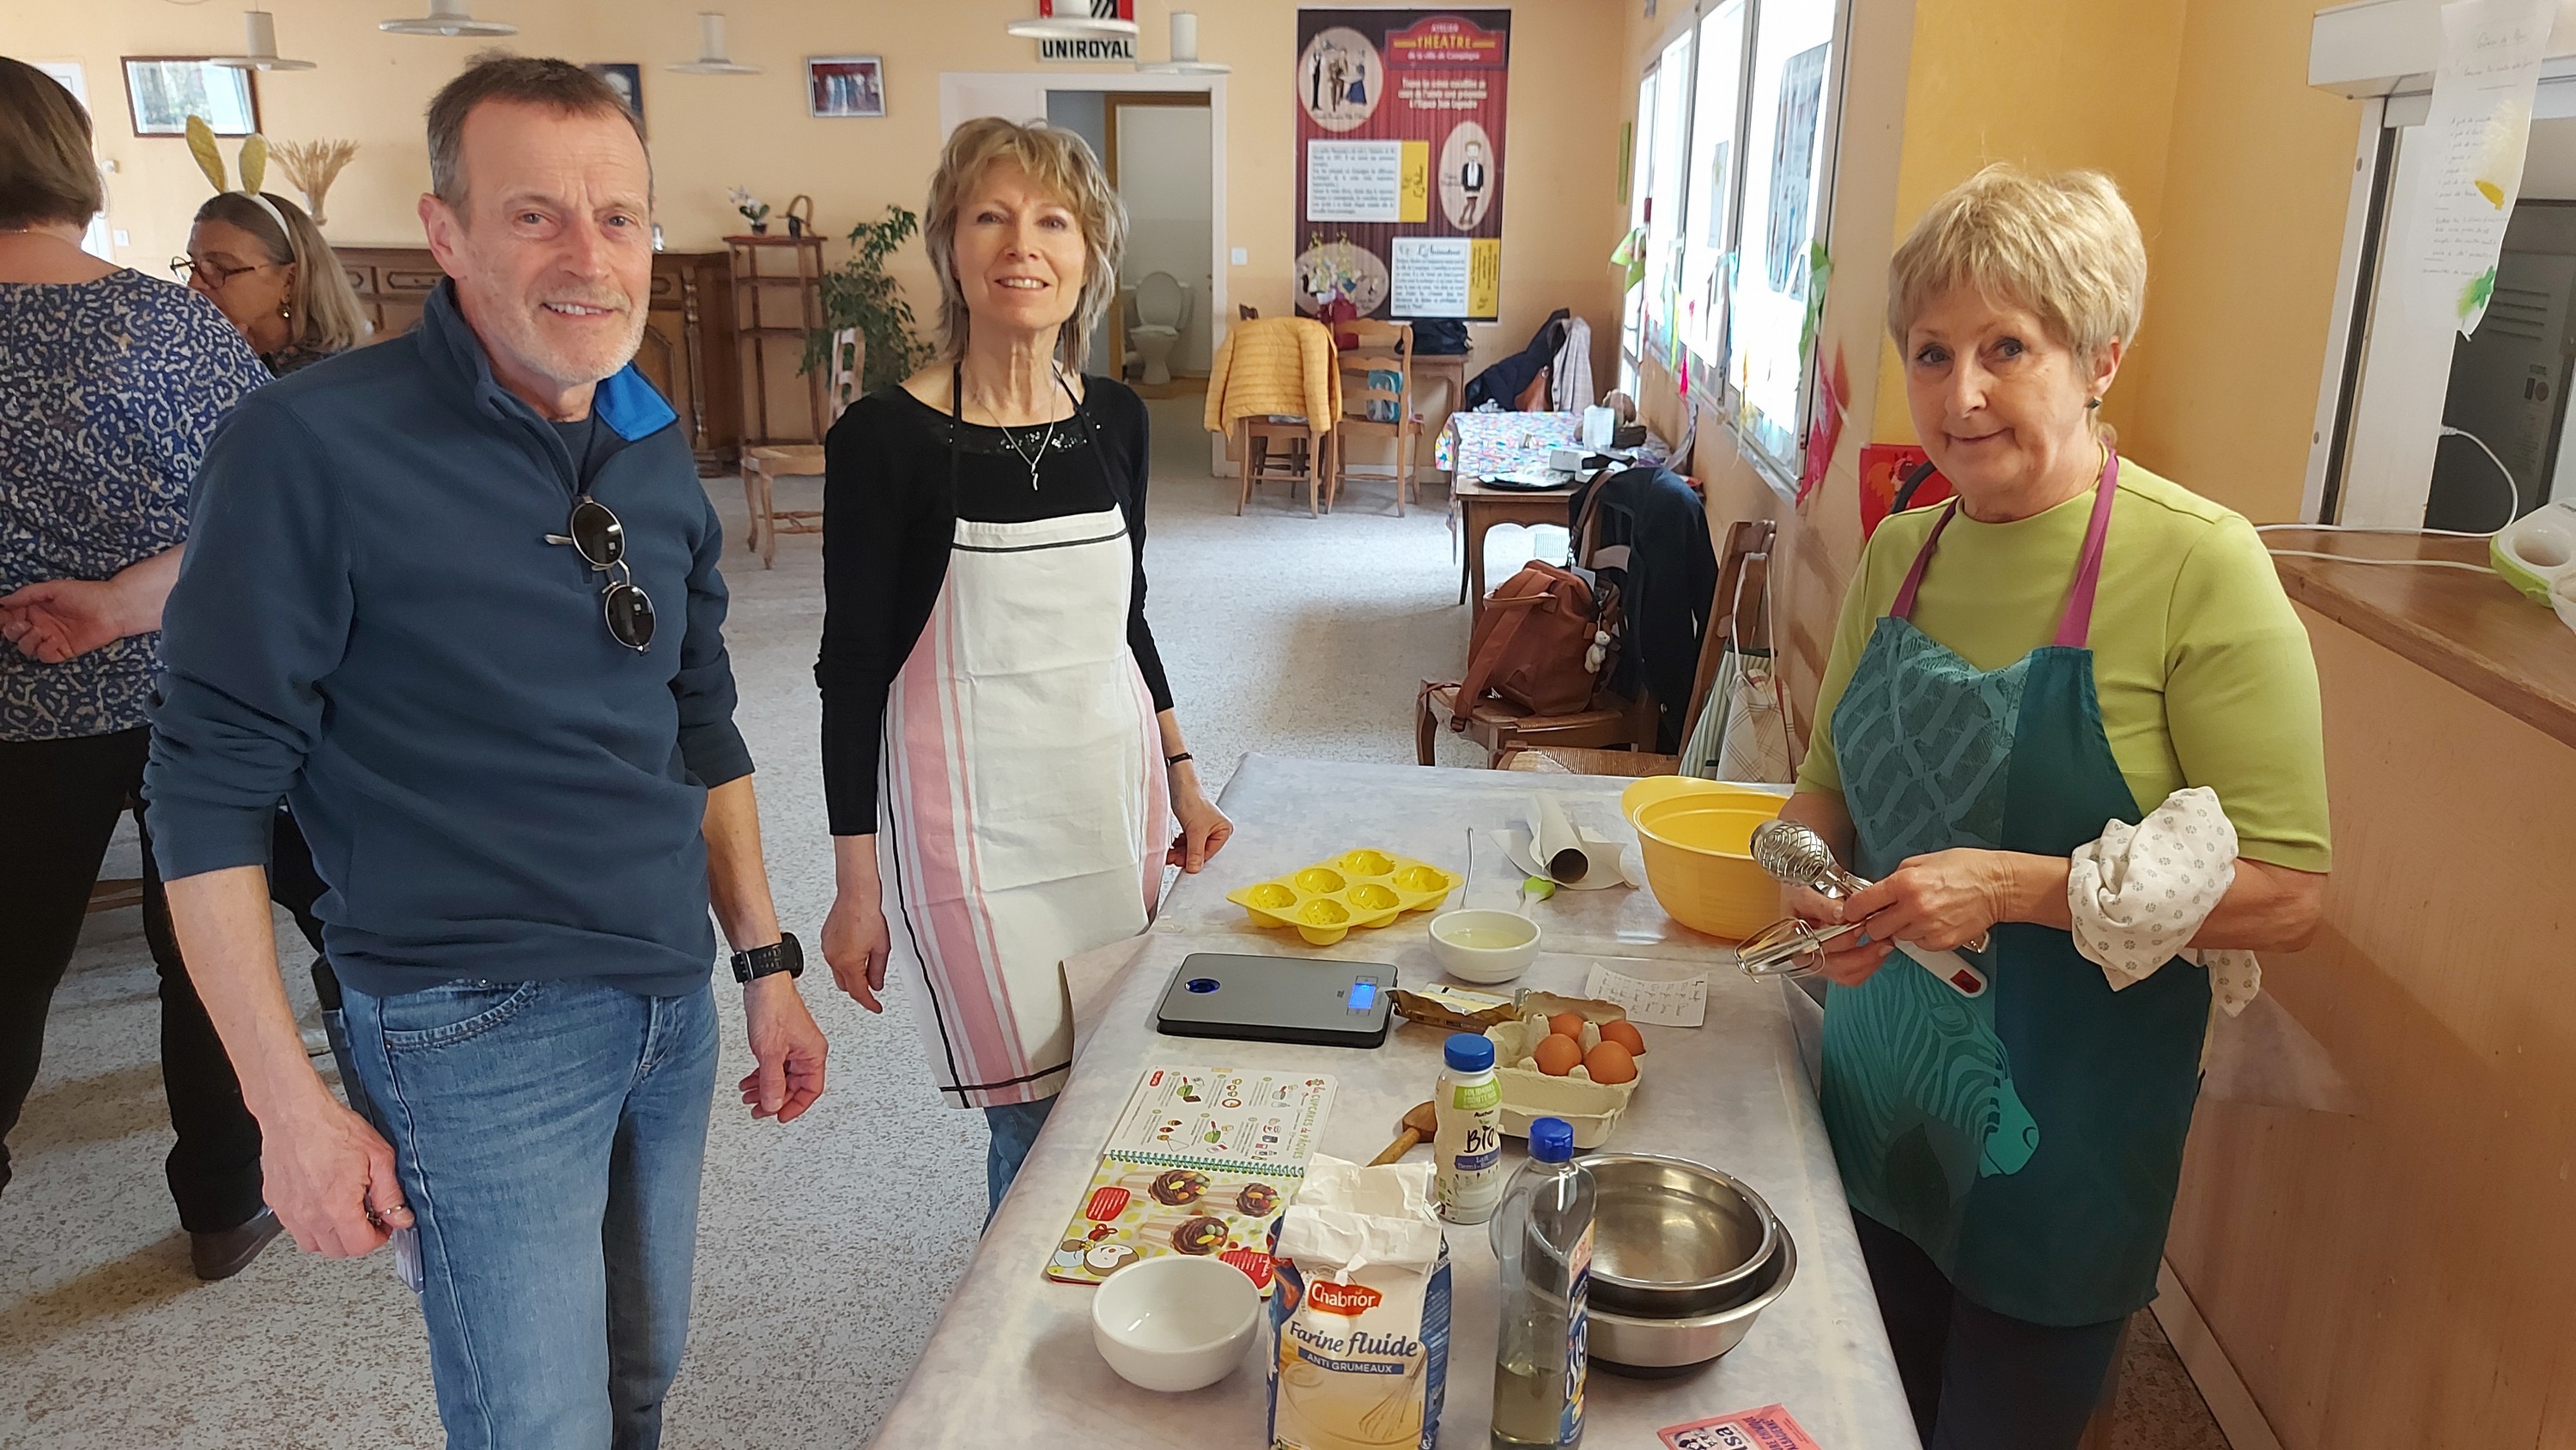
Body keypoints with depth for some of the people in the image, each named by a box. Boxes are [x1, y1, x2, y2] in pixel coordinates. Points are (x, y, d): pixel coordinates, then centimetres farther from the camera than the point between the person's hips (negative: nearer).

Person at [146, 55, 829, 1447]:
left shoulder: (660, 458, 5)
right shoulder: (311, 447, -14)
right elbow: (209, 791, -12)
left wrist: (766, 962, 13)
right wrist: (287, 1101, -12)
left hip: (673, 1005, 6)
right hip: (480, 1031, -6)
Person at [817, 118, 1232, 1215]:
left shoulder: (1115, 420, 5)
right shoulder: (885, 438, -10)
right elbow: (852, 668, -7)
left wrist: (1183, 782, 15)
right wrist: (856, 885, -6)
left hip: (1116, 790, 5)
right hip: (977, 818, -5)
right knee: (1039, 1119, -3)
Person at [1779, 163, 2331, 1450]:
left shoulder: (2198, 564, -17)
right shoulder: (1900, 550, 0)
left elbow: (2286, 894, -18)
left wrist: (2020, 886, -28)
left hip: (2064, 1122, -5)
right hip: (1879, 1089, 5)